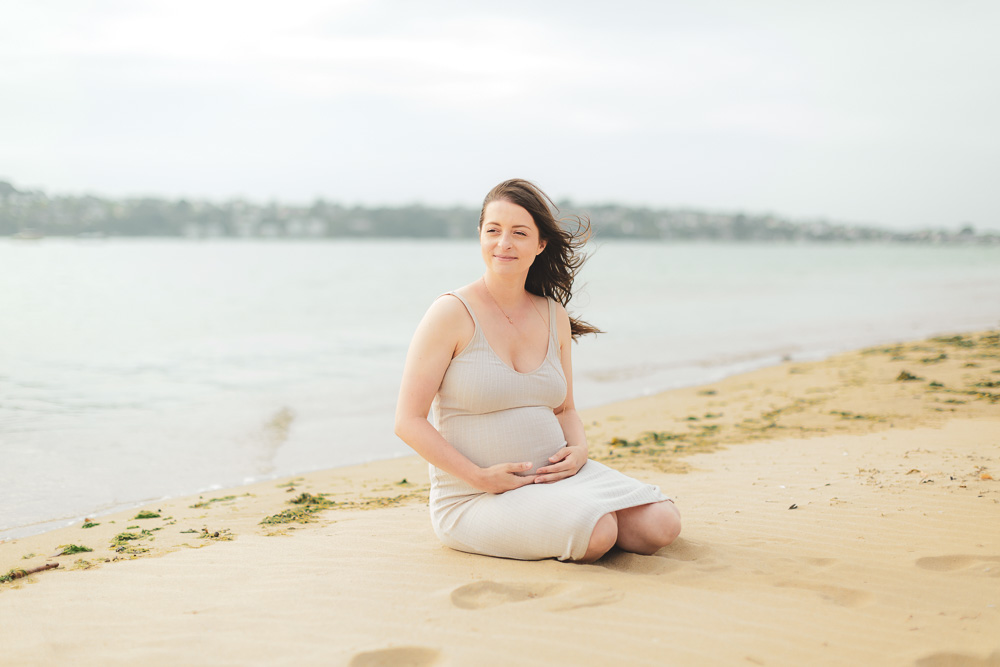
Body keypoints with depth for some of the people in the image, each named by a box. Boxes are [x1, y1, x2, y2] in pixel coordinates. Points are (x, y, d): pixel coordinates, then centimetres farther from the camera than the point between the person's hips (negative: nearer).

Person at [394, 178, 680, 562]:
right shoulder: (453, 313, -9)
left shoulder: (554, 317, 9)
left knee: (661, 524, -13)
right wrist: (481, 477, -18)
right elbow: (409, 422, -10)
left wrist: (579, 449, -2)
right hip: (474, 499, -5)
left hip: (555, 478, 6)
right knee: (596, 534, -29)